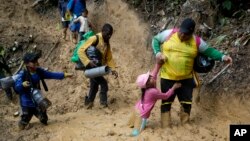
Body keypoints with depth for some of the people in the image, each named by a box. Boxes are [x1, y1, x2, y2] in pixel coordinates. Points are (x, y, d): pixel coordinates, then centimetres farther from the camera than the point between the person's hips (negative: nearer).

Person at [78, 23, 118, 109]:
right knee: (103, 84, -14)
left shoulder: (107, 43, 7)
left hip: (98, 67, 9)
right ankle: (104, 103, -1)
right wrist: (88, 62, -31)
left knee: (94, 87, 18)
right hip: (91, 67, -8)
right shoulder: (94, 39, -18)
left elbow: (109, 57, 13)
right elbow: (80, 51, -22)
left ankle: (88, 104, 32)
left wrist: (112, 69, 0)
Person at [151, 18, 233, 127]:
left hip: (186, 78, 1)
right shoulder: (169, 34, -8)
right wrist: (157, 53, -12)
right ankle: (165, 128, 13)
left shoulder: (197, 41, -6)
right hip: (168, 77, -1)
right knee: (166, 102, 5)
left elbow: (209, 51, 2)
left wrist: (222, 57, -13)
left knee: (186, 102, 9)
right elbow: (155, 40, 5)